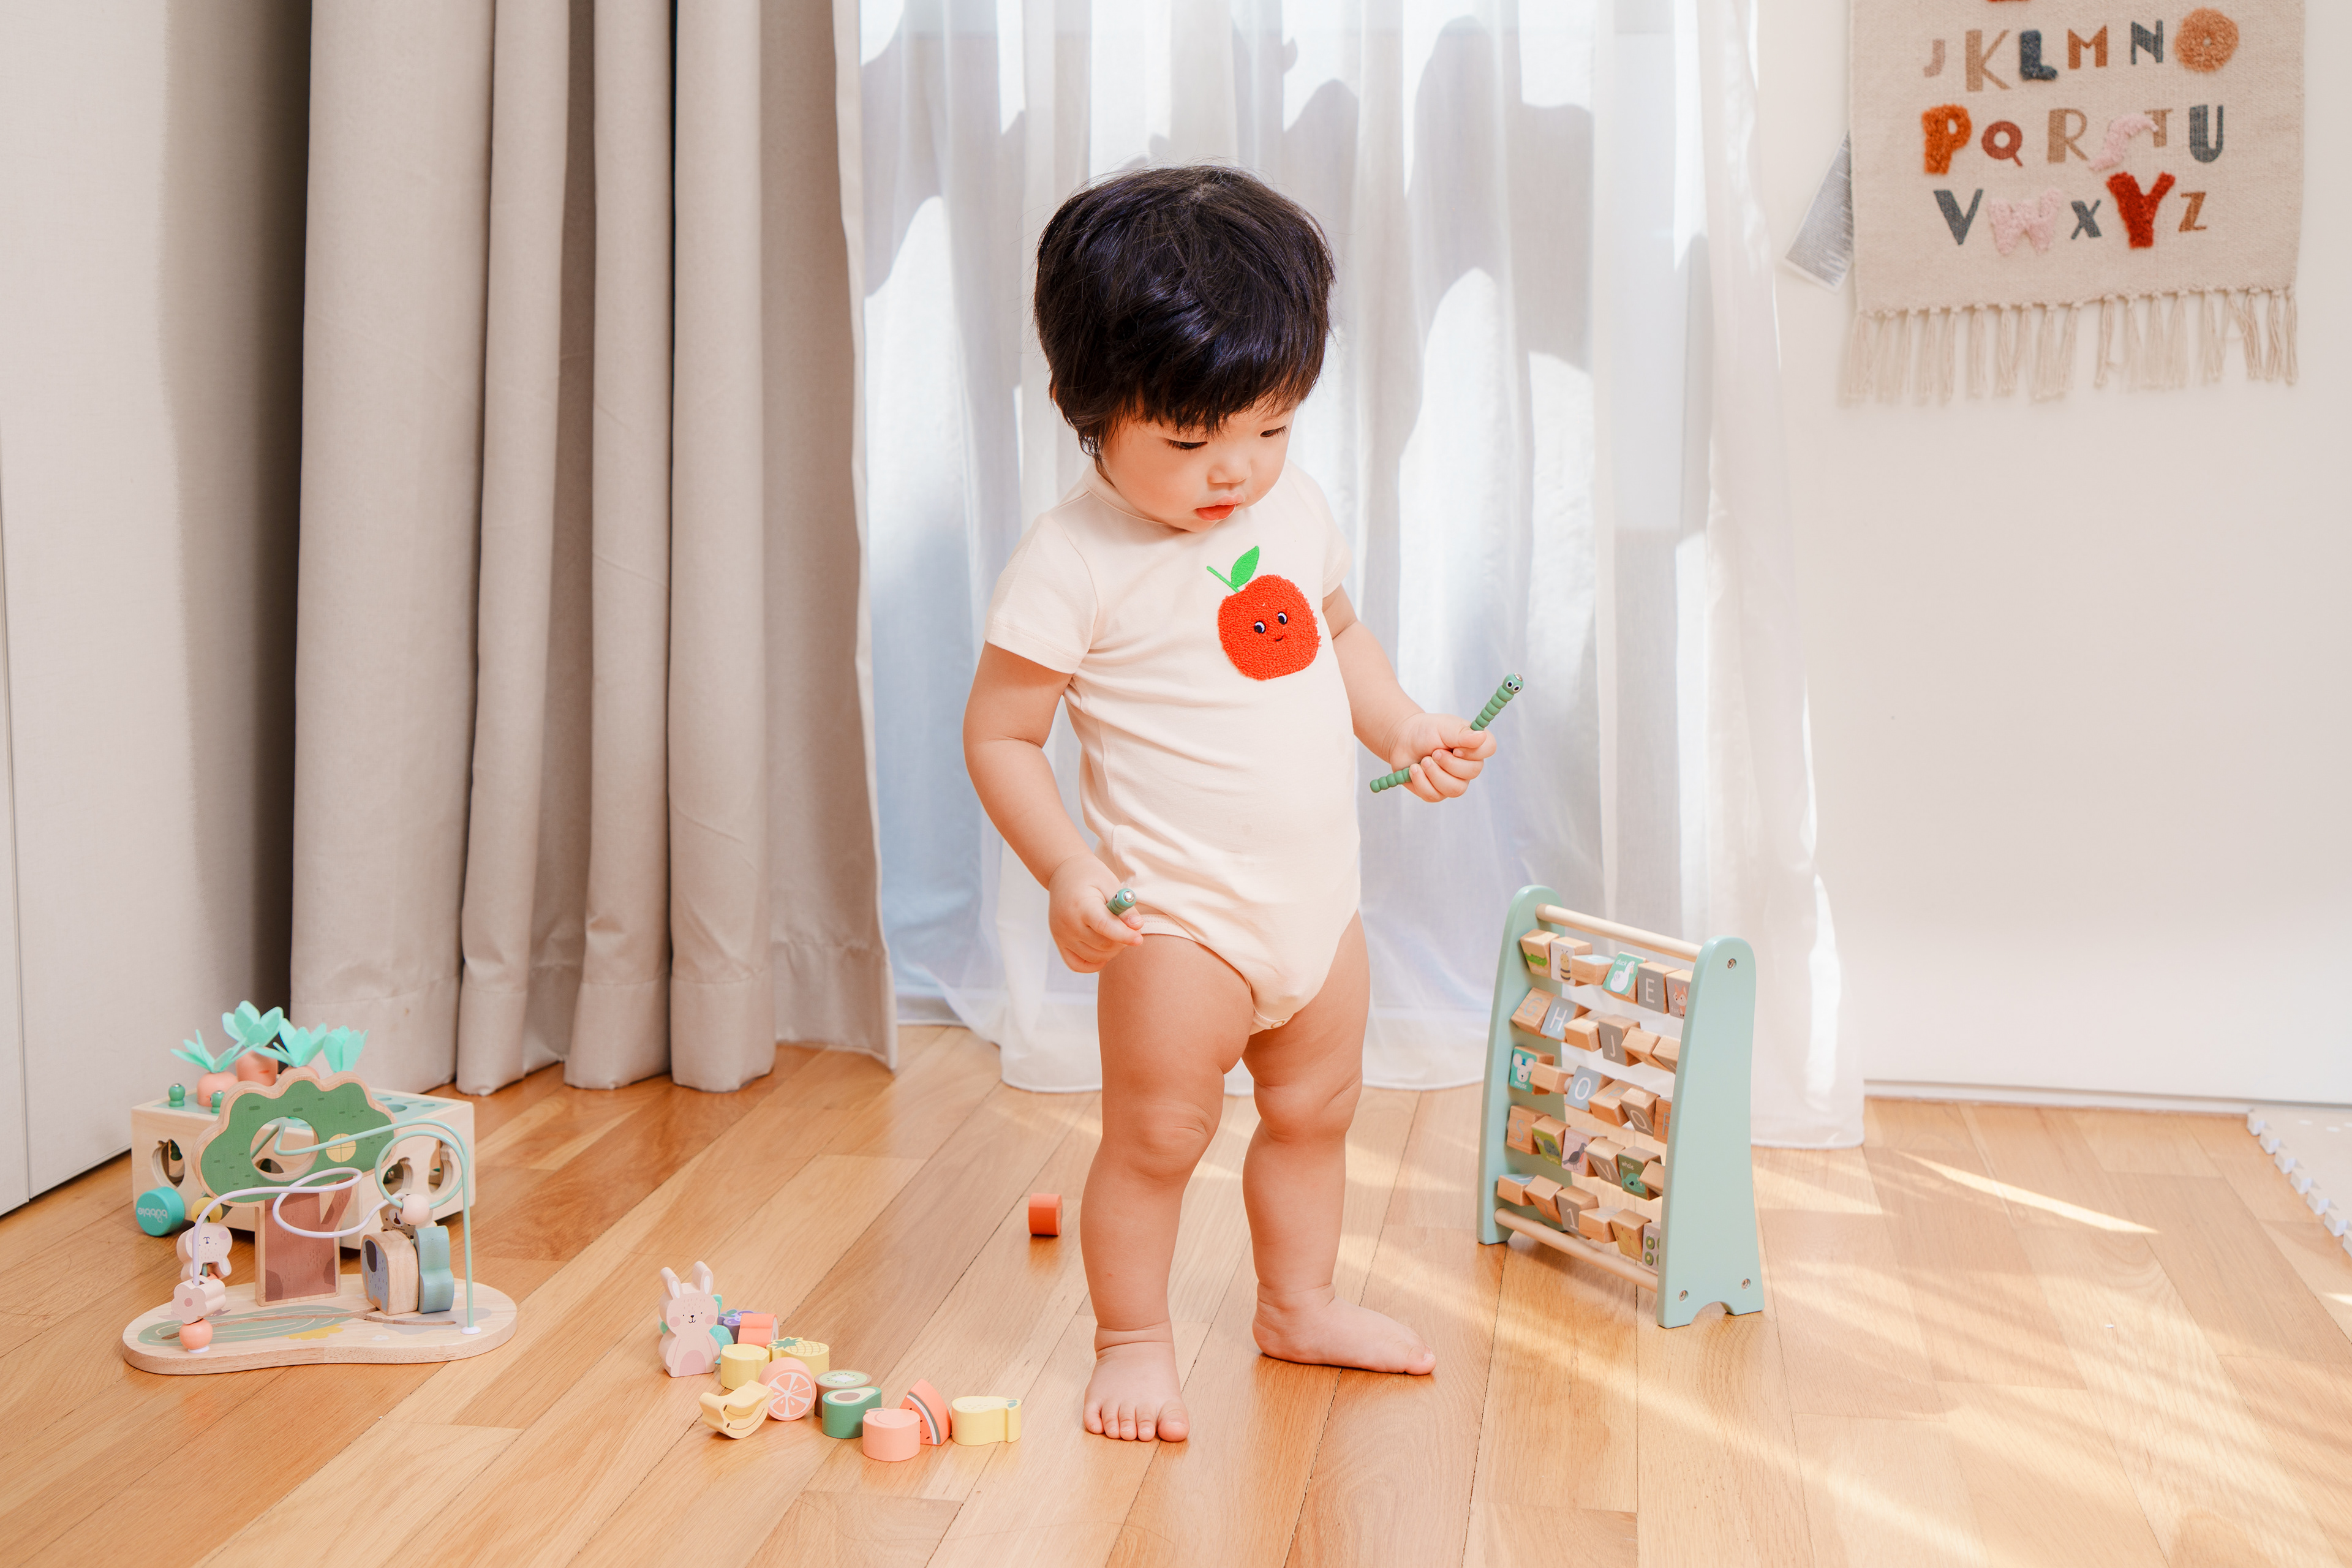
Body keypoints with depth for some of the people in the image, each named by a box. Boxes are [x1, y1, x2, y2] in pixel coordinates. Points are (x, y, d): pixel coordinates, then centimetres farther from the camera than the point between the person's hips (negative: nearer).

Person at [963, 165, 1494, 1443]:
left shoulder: (1293, 508, 2)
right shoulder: (1075, 562, -18)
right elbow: (999, 734, -13)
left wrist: (1404, 728, 5)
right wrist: (1065, 870, -24)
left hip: (1319, 900, 7)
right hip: (1183, 918, -7)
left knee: (1316, 1109, 20)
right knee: (1156, 1136, 1)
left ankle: (1299, 1303, 40)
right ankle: (1134, 1339, 23)